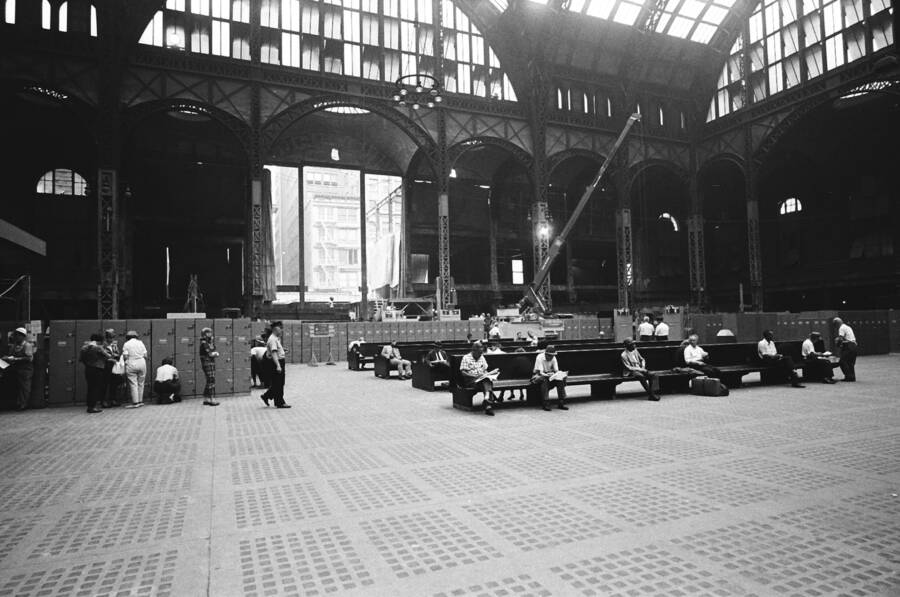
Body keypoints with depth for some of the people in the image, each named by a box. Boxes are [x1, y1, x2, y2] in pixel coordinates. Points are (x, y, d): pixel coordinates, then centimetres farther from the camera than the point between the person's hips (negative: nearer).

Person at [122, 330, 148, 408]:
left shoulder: (126, 344, -2)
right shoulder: (140, 343, 7)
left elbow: (125, 356, -7)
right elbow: (145, 355, 4)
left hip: (131, 365, -3)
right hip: (142, 363, 3)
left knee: (133, 384, -1)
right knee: (140, 383, 11)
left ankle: (135, 402, -3)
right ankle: (140, 401, 15)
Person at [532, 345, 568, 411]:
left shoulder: (553, 358, -5)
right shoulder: (540, 357, -22)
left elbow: (556, 370, -6)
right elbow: (540, 372, -26)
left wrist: (558, 375, -30)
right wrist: (548, 375, -44)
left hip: (549, 374, 5)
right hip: (538, 375, -5)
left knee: (561, 379, -23)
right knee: (544, 380, -40)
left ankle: (561, 403, -20)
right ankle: (545, 404, -35)